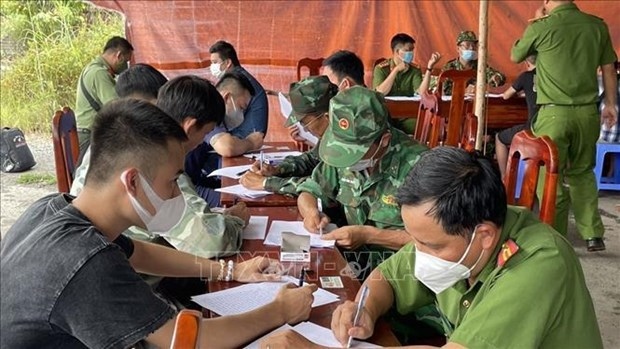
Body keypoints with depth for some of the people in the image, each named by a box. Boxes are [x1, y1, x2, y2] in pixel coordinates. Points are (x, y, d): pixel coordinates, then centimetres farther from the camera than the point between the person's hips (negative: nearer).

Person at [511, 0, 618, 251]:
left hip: (554, 113, -4)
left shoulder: (541, 27, -7)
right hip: (588, 112, 4)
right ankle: (593, 234, 21)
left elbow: (515, 56, 11)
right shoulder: (597, 25, 3)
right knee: (582, 173, 19)